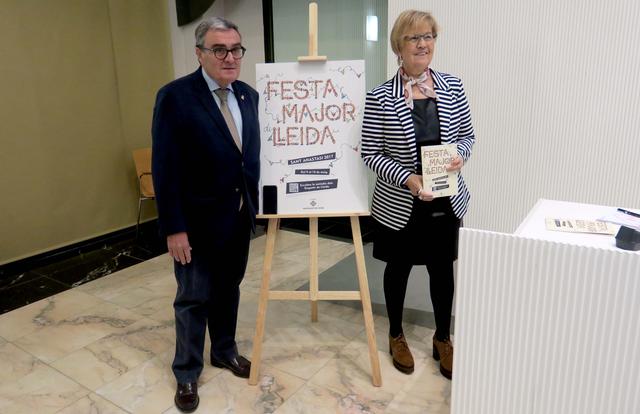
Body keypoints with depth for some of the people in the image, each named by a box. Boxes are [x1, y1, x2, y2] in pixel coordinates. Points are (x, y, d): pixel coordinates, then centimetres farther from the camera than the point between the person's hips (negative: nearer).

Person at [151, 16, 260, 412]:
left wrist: (257, 202, 6)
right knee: (194, 299, 8)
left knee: (229, 290, 20)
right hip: (199, 219, -5)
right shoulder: (175, 96, -14)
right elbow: (165, 169, -15)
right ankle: (187, 373, 28)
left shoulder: (248, 95, 5)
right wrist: (174, 228, -16)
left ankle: (224, 350, 41)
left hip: (240, 215, 6)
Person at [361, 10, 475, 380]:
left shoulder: (452, 86, -1)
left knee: (443, 269, 15)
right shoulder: (380, 97, -11)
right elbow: (371, 154, -9)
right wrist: (408, 179, -22)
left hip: (447, 201, 3)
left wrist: (460, 155, -13)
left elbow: (468, 135, 9)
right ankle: (396, 335, 39)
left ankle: (443, 339, 38)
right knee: (399, 268, 15)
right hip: (400, 204, -2)